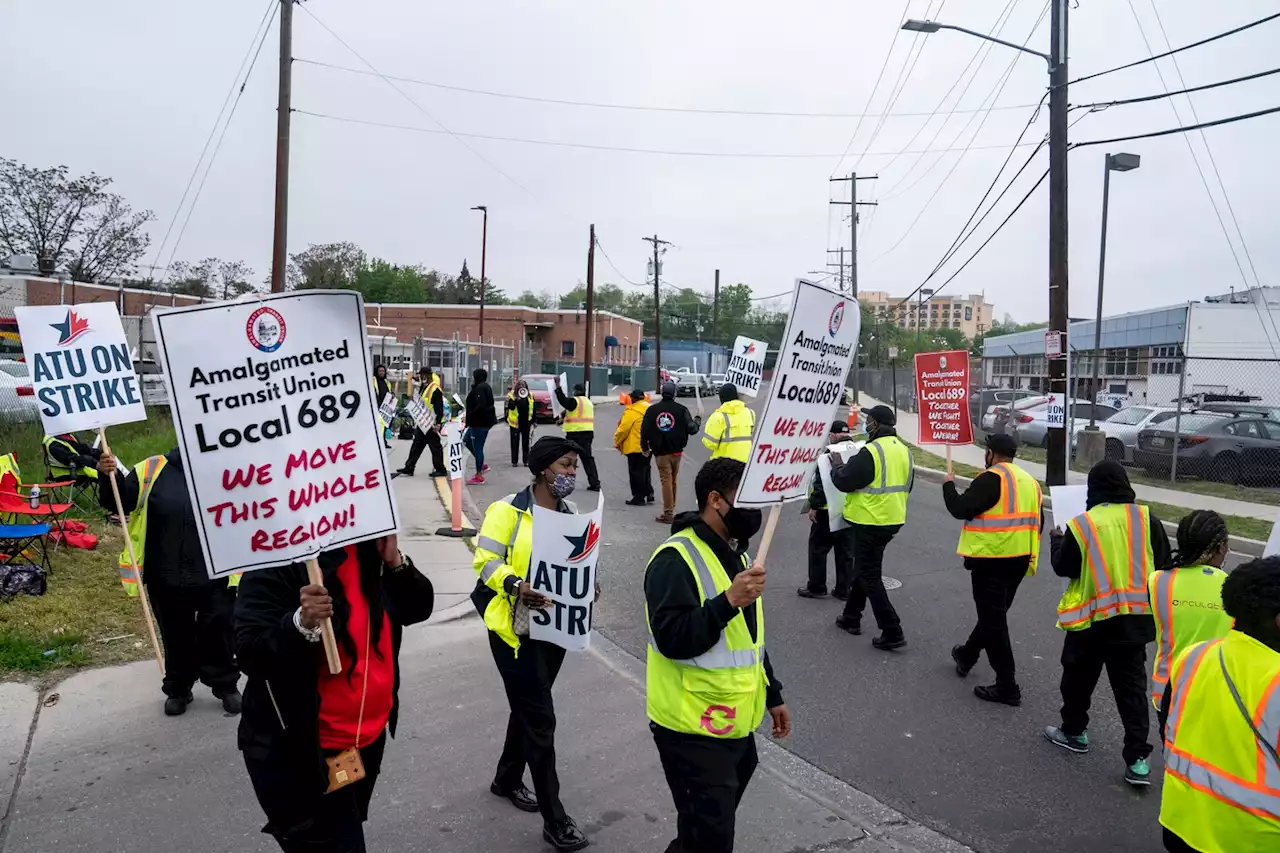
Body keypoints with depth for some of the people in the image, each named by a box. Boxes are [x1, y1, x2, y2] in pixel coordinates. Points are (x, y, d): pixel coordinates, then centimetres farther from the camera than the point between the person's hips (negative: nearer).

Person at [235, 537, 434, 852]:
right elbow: (250, 654, -24)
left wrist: (395, 562, -11)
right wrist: (302, 623, -41)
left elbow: (419, 608, 5)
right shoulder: (279, 562, -21)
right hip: (298, 751, -7)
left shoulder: (370, 548, 0)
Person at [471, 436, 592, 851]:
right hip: (516, 625, -7)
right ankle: (554, 820, 7)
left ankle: (507, 779, 43)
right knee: (540, 718, -4)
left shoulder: (570, 514, 8)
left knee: (528, 709, 21)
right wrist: (515, 584, -34)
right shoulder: (508, 510, -14)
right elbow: (485, 559, -16)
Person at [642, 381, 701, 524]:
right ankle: (671, 510, 22)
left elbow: (644, 430, 0)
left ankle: (668, 514, -4)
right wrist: (698, 421, 17)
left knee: (666, 481, -1)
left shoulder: (652, 410, -3)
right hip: (676, 451, 1)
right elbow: (692, 429, -5)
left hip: (660, 452, -1)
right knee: (673, 480, 14)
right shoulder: (681, 410, -6)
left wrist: (645, 447, 15)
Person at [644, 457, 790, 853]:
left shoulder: (736, 554, 11)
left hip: (735, 725, 9)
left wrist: (772, 696, 21)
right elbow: (672, 639, -28)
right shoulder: (676, 559, -20)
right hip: (694, 730, -9)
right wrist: (728, 601, -35)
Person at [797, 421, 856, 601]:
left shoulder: (830, 454, -16)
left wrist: (813, 506, -13)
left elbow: (820, 483, -19)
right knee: (846, 551, 12)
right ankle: (844, 589, 16)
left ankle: (816, 587, 10)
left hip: (827, 511, -7)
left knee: (818, 548, 5)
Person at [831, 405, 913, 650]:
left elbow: (844, 482, -19)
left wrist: (837, 464, -1)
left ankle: (892, 632, -3)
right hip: (892, 520, 9)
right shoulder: (903, 450, 7)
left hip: (869, 522, -9)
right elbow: (906, 484, 17)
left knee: (869, 576, -1)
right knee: (864, 568, 22)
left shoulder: (871, 451, -21)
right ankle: (852, 617, 33)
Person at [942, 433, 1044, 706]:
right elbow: (1037, 523, 19)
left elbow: (961, 509, -20)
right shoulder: (1029, 481, 14)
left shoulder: (991, 478, -14)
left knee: (994, 620, -3)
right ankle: (967, 655, 42)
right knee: (994, 614, 22)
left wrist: (949, 485, -3)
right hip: (1019, 560, 9)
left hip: (991, 559, -9)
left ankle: (1007, 686, -1)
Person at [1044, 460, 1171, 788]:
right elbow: (1163, 562, 4)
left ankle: (1074, 732, 34)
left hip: (1092, 619, -3)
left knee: (1079, 678, 18)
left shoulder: (1081, 525, -12)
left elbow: (1063, 568, -4)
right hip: (1136, 618, 3)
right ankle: (1137, 758, 5)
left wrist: (1056, 539, 13)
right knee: (1132, 687, 8)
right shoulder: (1146, 518, -5)